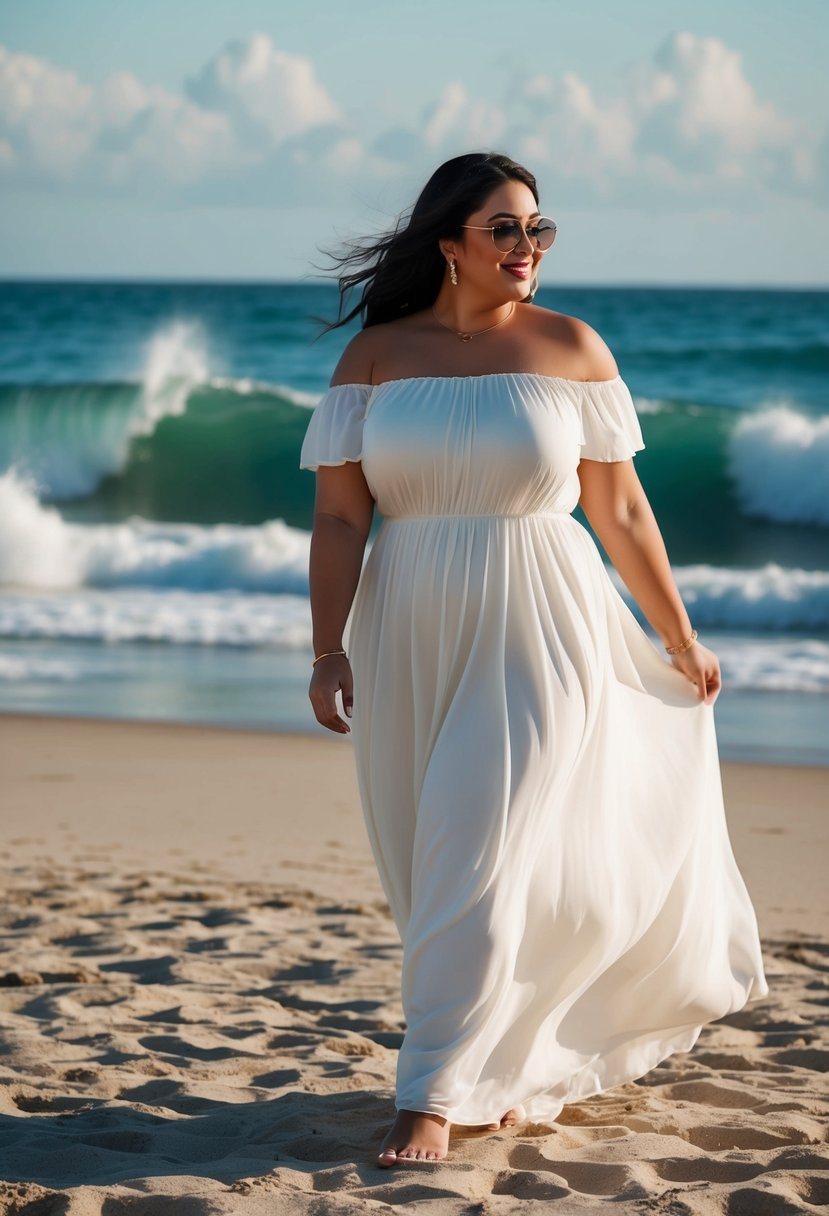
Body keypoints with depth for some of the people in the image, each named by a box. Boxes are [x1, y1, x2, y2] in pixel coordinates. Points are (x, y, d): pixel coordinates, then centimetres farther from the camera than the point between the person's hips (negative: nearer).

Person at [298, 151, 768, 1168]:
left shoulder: (570, 349, 1)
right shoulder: (376, 355, 3)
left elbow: (621, 509, 7)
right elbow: (340, 517, 0)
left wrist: (679, 638, 12)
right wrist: (328, 650, -9)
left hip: (536, 637, -2)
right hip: (411, 644, 2)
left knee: (481, 863, -10)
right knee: (428, 875, 8)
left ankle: (434, 1096, -5)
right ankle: (503, 1067, 28)